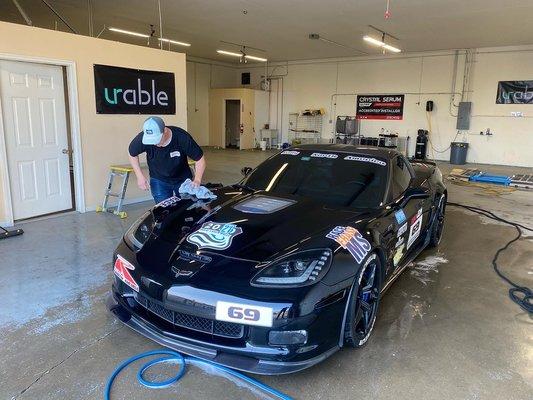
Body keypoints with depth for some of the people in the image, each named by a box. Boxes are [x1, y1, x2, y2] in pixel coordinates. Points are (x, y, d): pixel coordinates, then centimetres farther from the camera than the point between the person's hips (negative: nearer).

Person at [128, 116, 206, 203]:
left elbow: (200, 159, -19)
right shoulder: (143, 138, -24)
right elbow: (132, 154, -2)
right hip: (159, 180, 0)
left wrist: (197, 180, -33)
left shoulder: (182, 138, -28)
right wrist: (140, 176, -9)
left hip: (183, 179, 0)